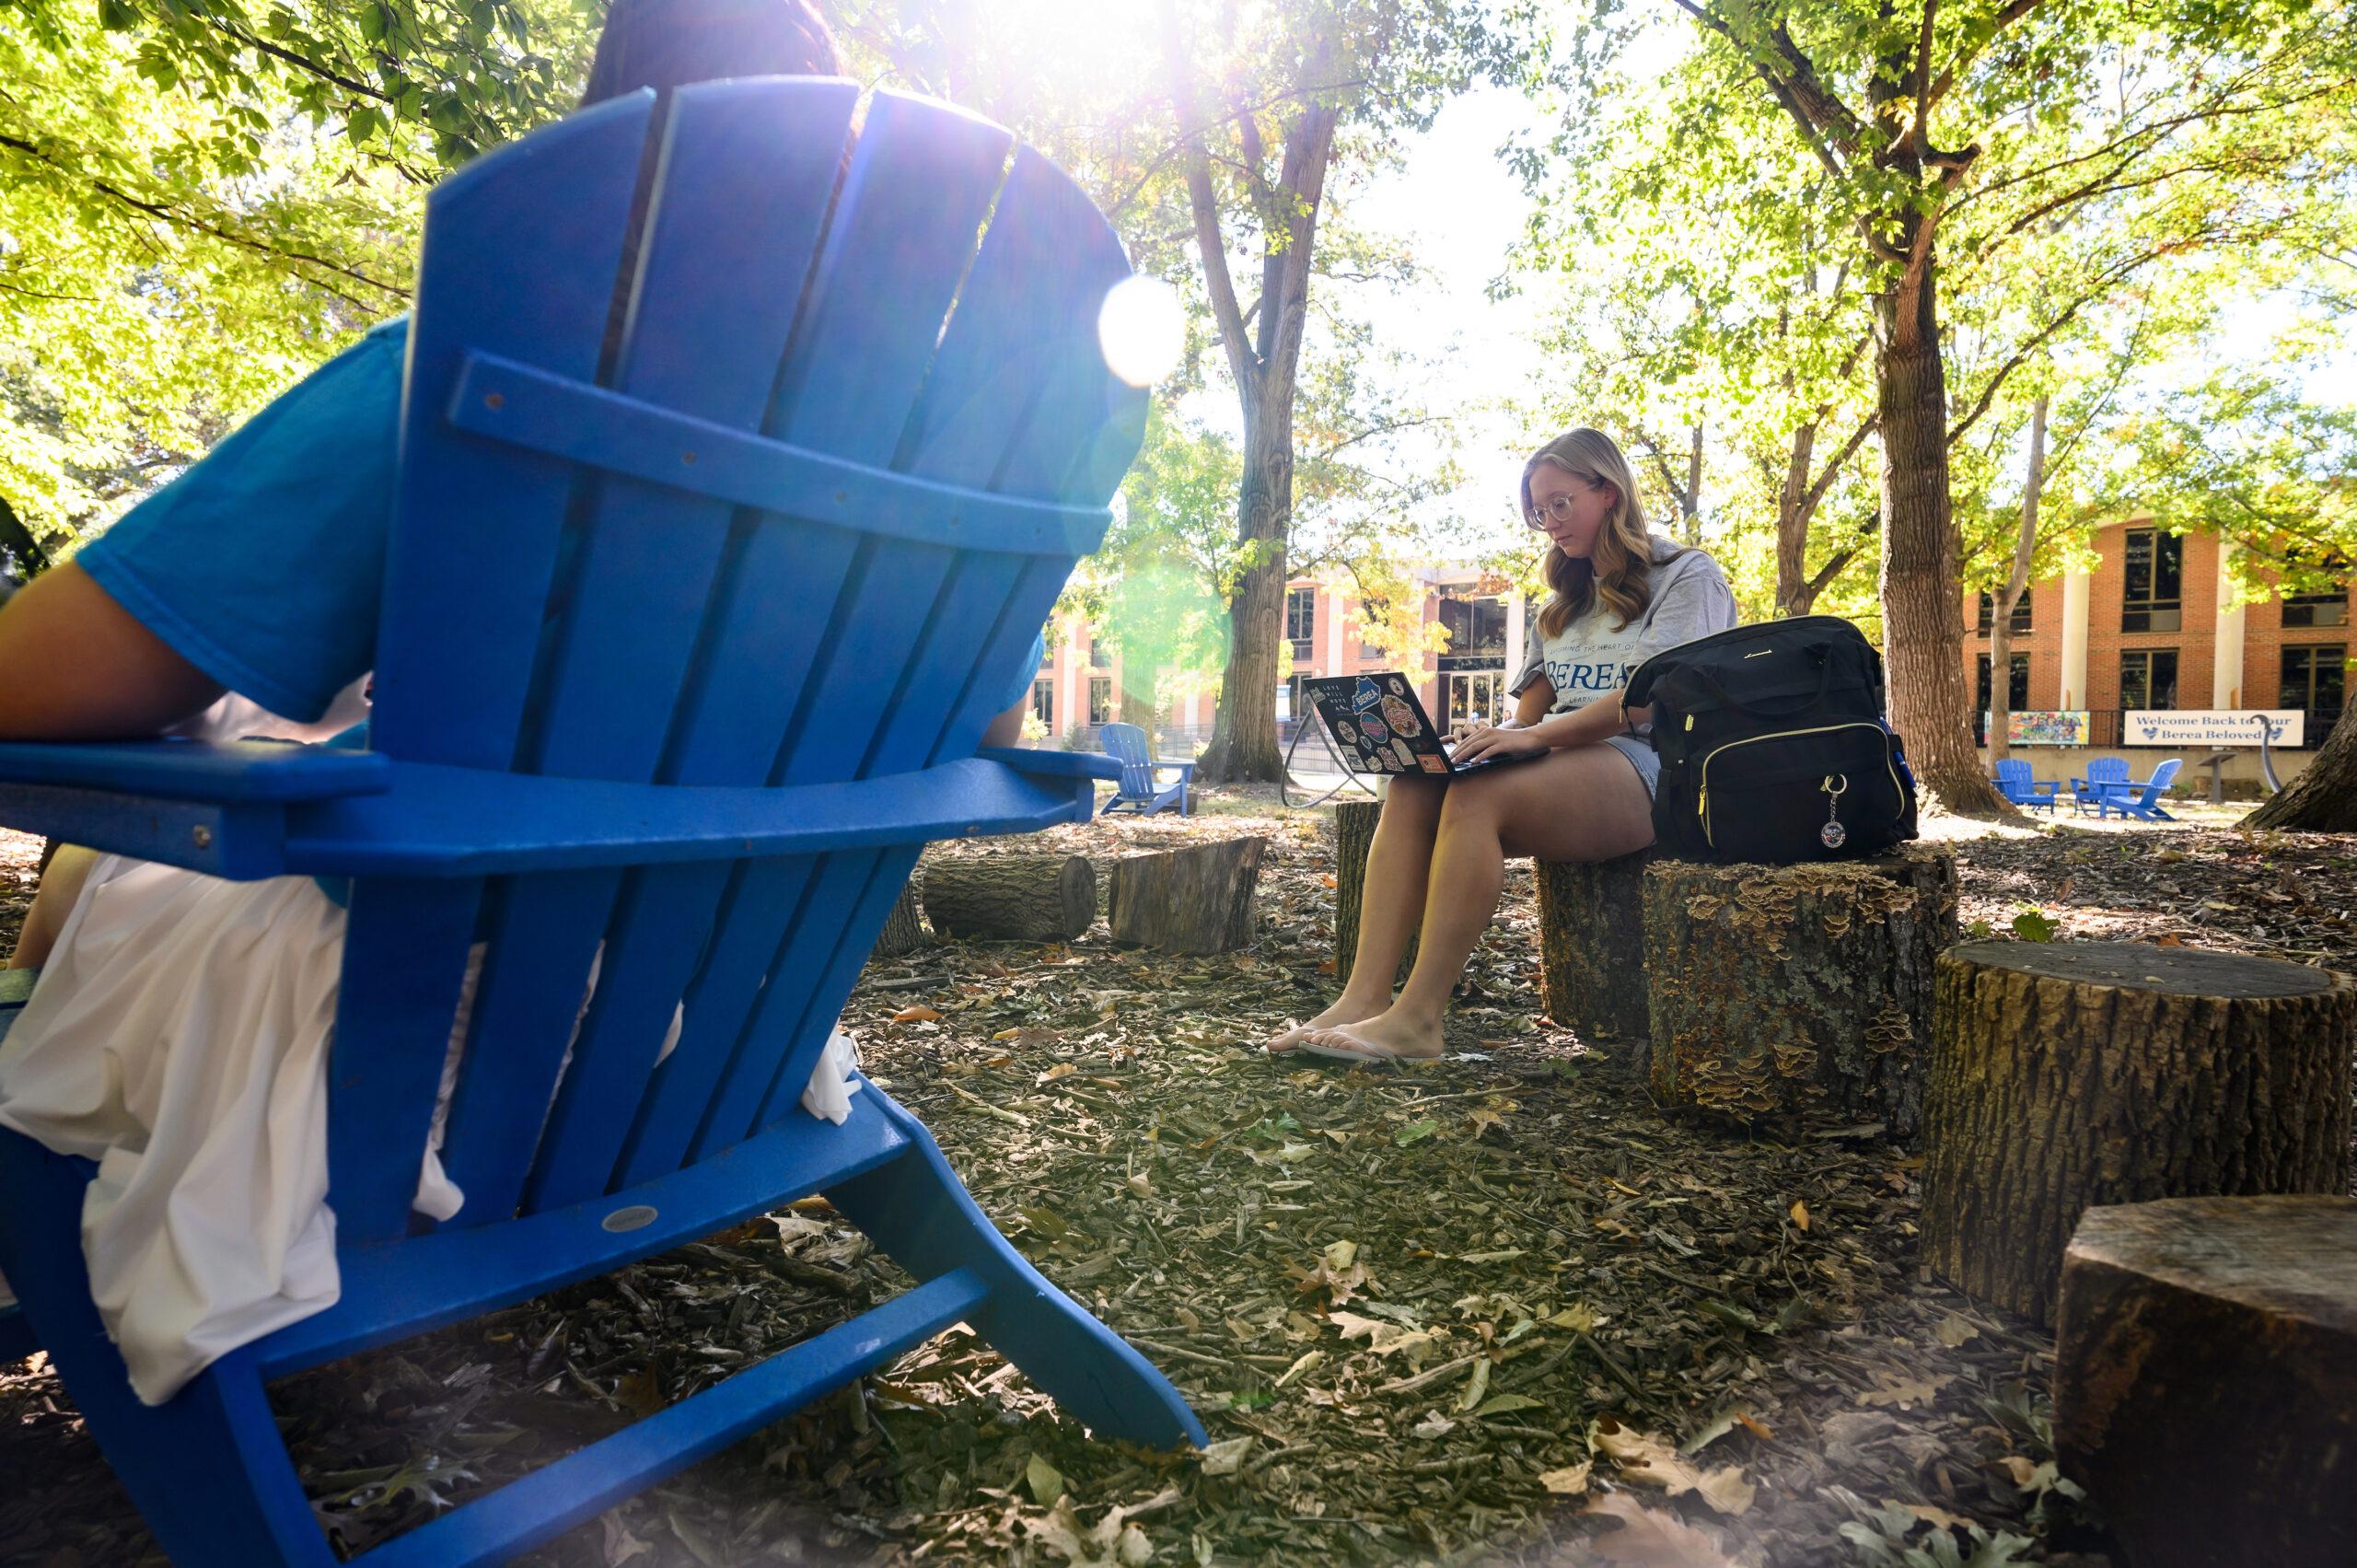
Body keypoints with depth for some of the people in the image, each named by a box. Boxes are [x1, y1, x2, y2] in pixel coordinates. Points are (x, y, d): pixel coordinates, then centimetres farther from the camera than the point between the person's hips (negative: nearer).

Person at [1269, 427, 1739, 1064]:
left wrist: (1535, 735, -23)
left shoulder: (1687, 575, 5)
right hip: (1560, 759, 7)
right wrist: (1492, 737, -3)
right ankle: (1365, 997, -33)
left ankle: (1418, 1017, -33)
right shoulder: (1565, 602, 28)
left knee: (1477, 796, -34)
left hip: (1646, 769, -7)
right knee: (1412, 786, -23)